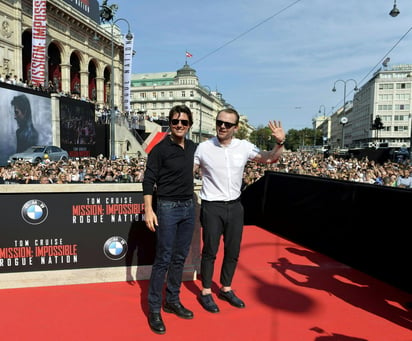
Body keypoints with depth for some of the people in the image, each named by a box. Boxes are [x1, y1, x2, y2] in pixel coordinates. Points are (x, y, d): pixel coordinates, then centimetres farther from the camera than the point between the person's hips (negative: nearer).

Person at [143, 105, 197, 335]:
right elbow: (148, 180, -12)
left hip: (189, 207, 6)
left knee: (180, 257, 13)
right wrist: (149, 210, -20)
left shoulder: (193, 148, 7)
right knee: (163, 260, -2)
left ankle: (172, 301, 28)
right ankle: (154, 309, 12)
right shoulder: (160, 149, -10)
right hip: (168, 208, -6)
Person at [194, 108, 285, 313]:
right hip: (212, 207, -3)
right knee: (210, 251, 6)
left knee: (233, 251, 14)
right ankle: (205, 292, 25)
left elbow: (270, 159, 4)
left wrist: (279, 143, -13)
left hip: (235, 206, 4)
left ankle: (226, 289, 34)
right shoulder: (204, 147, -8)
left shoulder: (244, 147, -2)